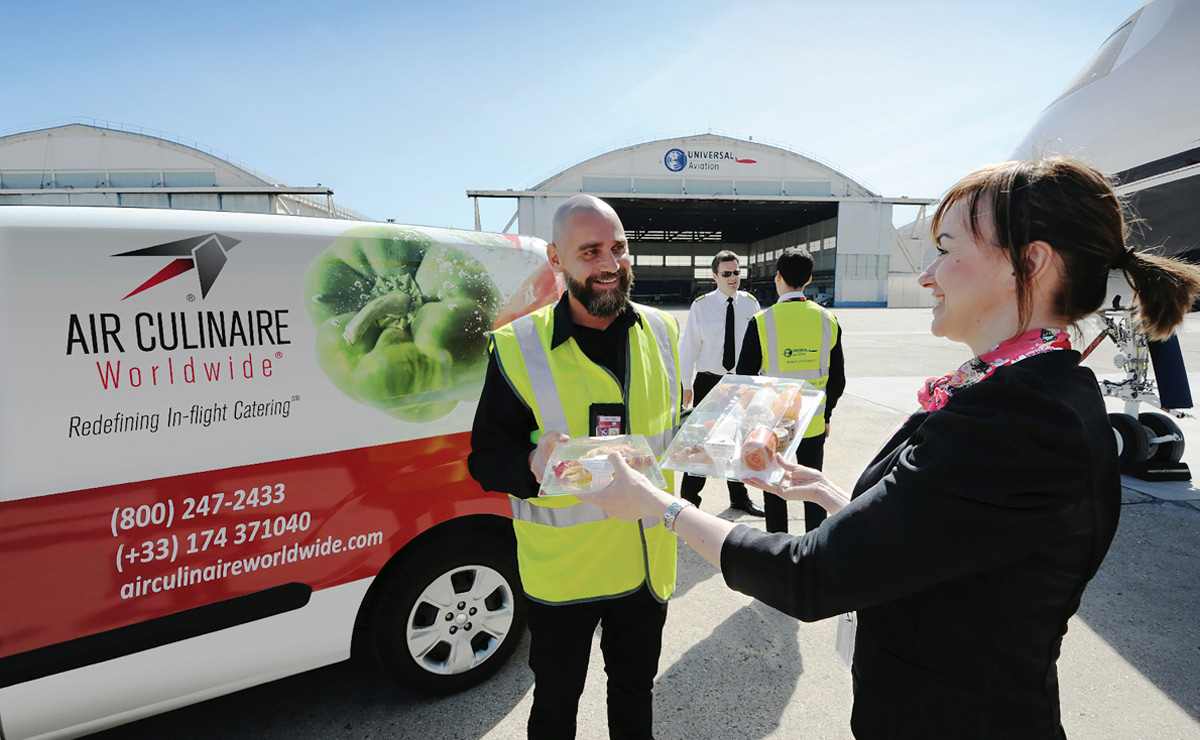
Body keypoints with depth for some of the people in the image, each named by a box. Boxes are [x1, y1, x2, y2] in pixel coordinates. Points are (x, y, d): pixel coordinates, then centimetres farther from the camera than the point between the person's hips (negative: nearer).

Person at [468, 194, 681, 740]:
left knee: (635, 693, 26)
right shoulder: (518, 347, -15)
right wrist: (532, 465, -33)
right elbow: (484, 459, -13)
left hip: (647, 563, 4)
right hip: (561, 571, -3)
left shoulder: (660, 331, -1)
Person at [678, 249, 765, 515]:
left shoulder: (750, 303, 0)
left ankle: (739, 497, 34)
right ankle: (689, 497, 20)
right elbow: (688, 346, -5)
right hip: (708, 382, -3)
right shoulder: (701, 306, -7)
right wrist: (686, 385, -5)